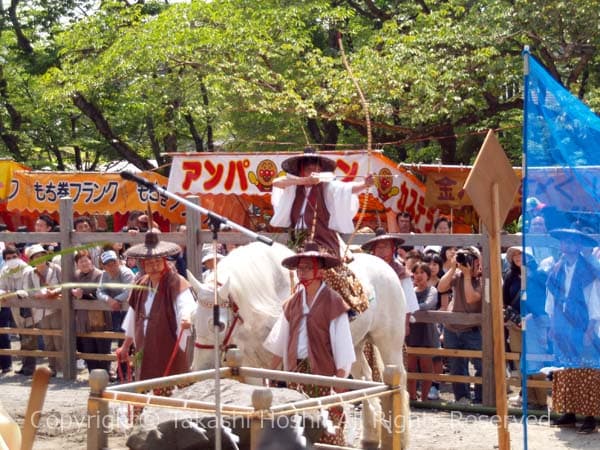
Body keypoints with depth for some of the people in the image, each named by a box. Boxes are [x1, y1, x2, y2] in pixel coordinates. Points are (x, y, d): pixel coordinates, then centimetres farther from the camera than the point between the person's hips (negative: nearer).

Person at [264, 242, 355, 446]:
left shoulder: (333, 302, -8)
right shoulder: (293, 302, 9)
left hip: (325, 373, -6)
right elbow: (280, 344, 16)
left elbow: (342, 347, -11)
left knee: (329, 433, -4)